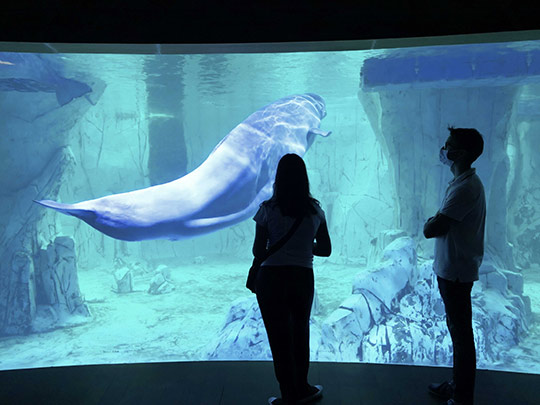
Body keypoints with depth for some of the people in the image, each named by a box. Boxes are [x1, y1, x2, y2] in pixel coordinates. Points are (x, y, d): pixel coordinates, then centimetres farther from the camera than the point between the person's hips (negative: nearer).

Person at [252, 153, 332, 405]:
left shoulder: (268, 210, -11)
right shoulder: (315, 210, -1)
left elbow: (258, 252, -10)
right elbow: (325, 250, 5)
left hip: (271, 279, -3)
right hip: (303, 278, 4)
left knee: (280, 339, 11)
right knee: (301, 334, 23)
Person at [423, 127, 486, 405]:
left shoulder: (465, 188, -22)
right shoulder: (463, 182, 12)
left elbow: (431, 230, -24)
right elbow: (444, 222, 16)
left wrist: (430, 224, -4)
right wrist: (436, 223, -2)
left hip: (456, 272, -10)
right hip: (451, 269, 10)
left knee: (461, 334, 1)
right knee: (458, 330, 19)